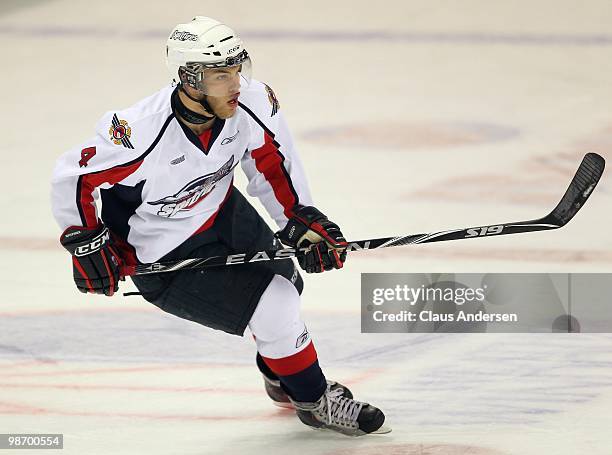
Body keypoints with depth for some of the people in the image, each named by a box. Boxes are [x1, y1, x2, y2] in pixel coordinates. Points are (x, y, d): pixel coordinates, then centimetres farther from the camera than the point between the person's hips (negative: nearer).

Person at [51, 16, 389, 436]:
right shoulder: (143, 133, -38)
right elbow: (73, 176, -25)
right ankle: (314, 401, 14)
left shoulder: (250, 101, -22)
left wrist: (301, 218, -6)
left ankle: (281, 379, 50)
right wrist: (87, 245, -18)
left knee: (284, 284, 20)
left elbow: (270, 158, -2)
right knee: (275, 311, -10)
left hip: (223, 210, 7)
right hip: (165, 254, -7)